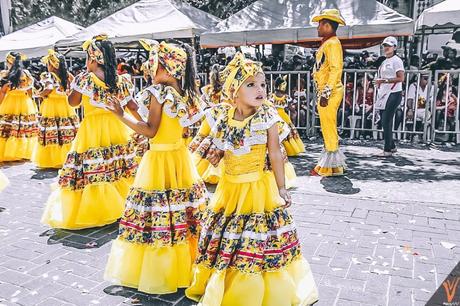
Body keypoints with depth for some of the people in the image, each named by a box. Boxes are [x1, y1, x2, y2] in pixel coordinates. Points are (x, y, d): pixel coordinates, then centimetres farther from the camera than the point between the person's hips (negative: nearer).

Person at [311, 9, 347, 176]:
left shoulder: (333, 43, -10)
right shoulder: (326, 43, 19)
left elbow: (336, 69, -19)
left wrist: (326, 93, -23)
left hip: (329, 93, -10)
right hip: (325, 92, 10)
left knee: (329, 129, -6)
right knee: (328, 129, 14)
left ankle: (330, 167, 2)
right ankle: (333, 164, 22)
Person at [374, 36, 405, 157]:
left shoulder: (396, 60, -7)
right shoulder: (384, 62, 19)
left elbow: (401, 78, -17)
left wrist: (384, 80, -21)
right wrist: (378, 82, 16)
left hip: (393, 94, -9)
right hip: (383, 95, 9)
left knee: (386, 123, -10)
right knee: (385, 122, 11)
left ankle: (388, 150, -4)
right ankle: (392, 146, 24)